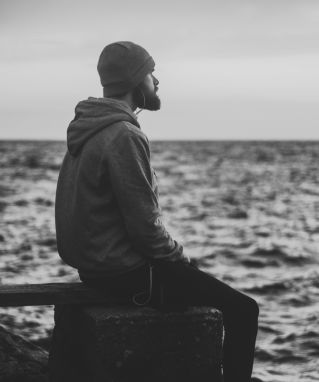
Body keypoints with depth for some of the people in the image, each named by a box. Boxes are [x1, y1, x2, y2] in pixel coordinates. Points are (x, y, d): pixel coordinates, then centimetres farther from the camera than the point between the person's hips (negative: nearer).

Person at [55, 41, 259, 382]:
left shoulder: (88, 130, 10)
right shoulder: (124, 137, -21)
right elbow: (144, 226, -23)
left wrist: (175, 257, 15)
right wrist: (181, 259, -7)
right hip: (126, 273, -10)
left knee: (207, 287, 29)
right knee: (243, 310, -6)